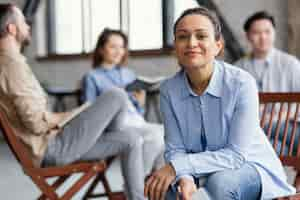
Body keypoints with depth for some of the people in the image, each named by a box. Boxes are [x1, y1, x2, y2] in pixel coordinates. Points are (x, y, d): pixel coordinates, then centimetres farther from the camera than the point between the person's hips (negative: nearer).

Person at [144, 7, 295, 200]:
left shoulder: (242, 83, -22)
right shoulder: (169, 90, -9)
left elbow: (237, 155, -23)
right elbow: (175, 149, -8)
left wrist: (177, 167, -28)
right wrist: (184, 177, -31)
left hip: (251, 169, -3)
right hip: (203, 171, 4)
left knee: (220, 182, -34)